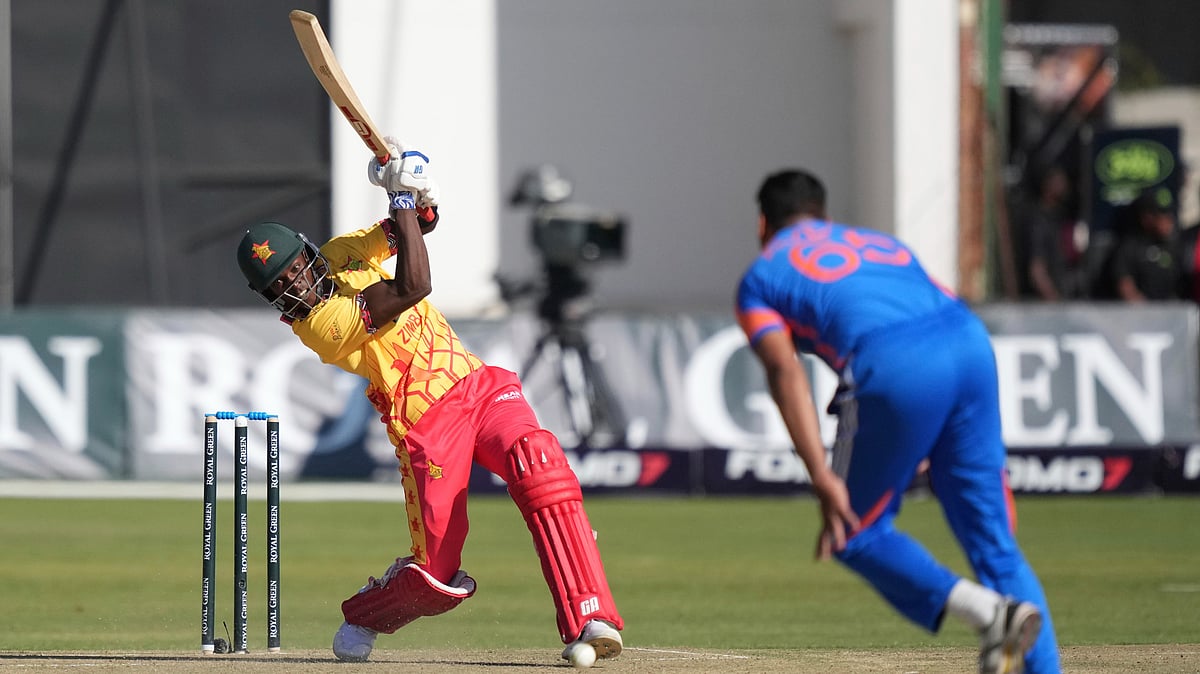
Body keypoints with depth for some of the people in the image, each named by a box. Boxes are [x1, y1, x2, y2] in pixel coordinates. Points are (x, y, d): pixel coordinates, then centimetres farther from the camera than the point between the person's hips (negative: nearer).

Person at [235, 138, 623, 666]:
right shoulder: (321, 324, -14)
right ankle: (362, 616, 28)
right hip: (428, 426, -5)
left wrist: (419, 200, -8)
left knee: (540, 470, -26)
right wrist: (401, 198, -17)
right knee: (435, 574, -9)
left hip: (480, 385, 6)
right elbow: (413, 286, -22)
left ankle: (590, 620, -32)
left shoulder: (343, 255, 10)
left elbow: (418, 223, 16)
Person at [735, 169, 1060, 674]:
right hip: (971, 345, 5)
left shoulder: (761, 278, 21)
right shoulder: (878, 243, 36)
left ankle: (985, 611, -8)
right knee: (994, 543, 12)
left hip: (895, 370, -5)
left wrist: (823, 478, -5)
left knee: (856, 535, 13)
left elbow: (786, 371, 3)